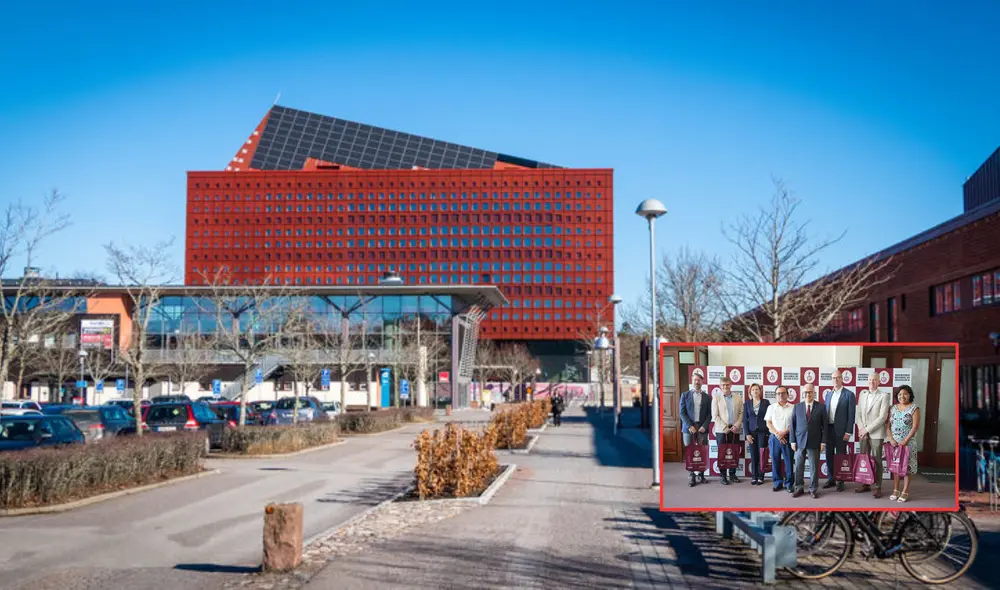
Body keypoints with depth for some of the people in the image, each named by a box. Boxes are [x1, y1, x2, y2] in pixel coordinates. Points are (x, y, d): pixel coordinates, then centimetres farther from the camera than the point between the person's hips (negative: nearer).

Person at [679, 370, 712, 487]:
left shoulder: (707, 397, 10)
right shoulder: (685, 395, 6)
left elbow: (709, 414, 7)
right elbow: (682, 413, 1)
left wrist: (704, 426, -7)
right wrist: (690, 426, -9)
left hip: (702, 428, 1)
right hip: (689, 427, -1)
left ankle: (701, 475, 7)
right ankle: (692, 477, 3)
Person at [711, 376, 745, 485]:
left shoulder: (738, 398, 10)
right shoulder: (716, 398, 2)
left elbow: (741, 413, 7)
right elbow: (715, 416, -2)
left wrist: (736, 425, -6)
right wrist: (725, 428, -9)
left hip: (735, 430, 2)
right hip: (721, 430, -2)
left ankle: (732, 474, 16)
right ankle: (723, 476, 6)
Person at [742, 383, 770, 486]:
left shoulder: (766, 403, 3)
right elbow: (745, 420, 6)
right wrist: (747, 434, -3)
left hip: (763, 432, -1)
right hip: (752, 432, 1)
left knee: (761, 454, -2)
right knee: (753, 455, 1)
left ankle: (761, 477, 4)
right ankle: (754, 476, 7)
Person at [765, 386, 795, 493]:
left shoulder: (793, 408, 2)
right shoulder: (771, 407, 9)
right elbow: (768, 423, 5)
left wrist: (784, 432, -12)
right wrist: (777, 434, -8)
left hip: (788, 438, -2)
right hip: (774, 438, 2)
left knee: (789, 462, -1)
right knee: (775, 461, 4)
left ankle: (789, 483, 9)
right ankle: (777, 483, 15)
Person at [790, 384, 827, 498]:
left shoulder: (821, 407, 1)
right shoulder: (797, 407, 5)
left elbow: (824, 426, 1)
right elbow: (793, 425, 5)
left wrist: (823, 442, -5)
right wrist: (793, 441, -1)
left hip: (814, 442, -1)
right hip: (799, 441, 1)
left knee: (814, 467, 4)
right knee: (798, 466, 6)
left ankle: (813, 489, 14)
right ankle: (799, 488, 16)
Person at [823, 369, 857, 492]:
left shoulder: (849, 394, -6)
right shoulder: (829, 395, 12)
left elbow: (851, 415, -9)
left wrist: (848, 432, -14)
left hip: (841, 430, -5)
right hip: (829, 429, 5)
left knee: (840, 456, 2)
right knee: (829, 455, 10)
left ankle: (840, 481, 10)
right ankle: (831, 479, 20)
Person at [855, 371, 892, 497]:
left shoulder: (884, 396, -5)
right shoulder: (862, 394, 11)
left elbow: (883, 417, -12)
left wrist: (867, 430, -13)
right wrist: (861, 429, -4)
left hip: (876, 433, -5)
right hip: (863, 433, 5)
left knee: (876, 460, 0)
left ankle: (878, 487, 7)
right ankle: (865, 485, 18)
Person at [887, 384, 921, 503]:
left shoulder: (914, 408, -5)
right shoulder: (893, 408, 9)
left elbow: (915, 427, -11)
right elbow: (888, 425, 7)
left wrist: (905, 441, -16)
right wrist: (891, 439, -6)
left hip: (907, 442, -4)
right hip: (894, 442, 4)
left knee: (906, 467, -1)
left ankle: (905, 492, 5)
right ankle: (895, 490, 15)